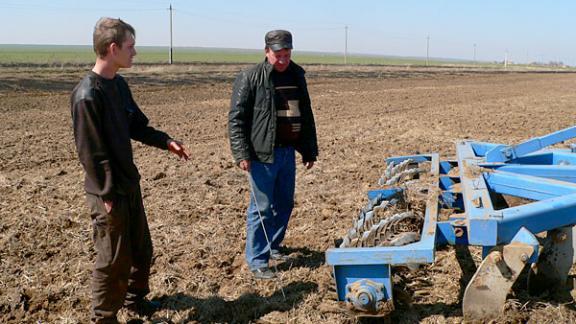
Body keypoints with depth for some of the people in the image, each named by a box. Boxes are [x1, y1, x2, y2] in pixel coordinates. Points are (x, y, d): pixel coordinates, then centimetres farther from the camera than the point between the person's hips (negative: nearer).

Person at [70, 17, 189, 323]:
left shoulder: (119, 84, 5)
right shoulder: (87, 95, -22)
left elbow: (136, 126, 17)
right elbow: (90, 152, -20)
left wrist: (165, 141, 4)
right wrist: (107, 194, -18)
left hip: (129, 184, 9)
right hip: (109, 192, -8)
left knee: (142, 249, 20)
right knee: (113, 260, 5)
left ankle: (135, 298, 40)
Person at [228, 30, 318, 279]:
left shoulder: (297, 77, 11)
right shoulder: (250, 78, -9)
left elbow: (306, 116, 18)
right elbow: (236, 118, -11)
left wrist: (310, 150, 18)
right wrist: (241, 153, -17)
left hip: (288, 152, 7)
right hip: (262, 154, -6)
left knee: (285, 204, 16)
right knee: (262, 208, -2)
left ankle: (272, 245, 35)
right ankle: (257, 261, 9)